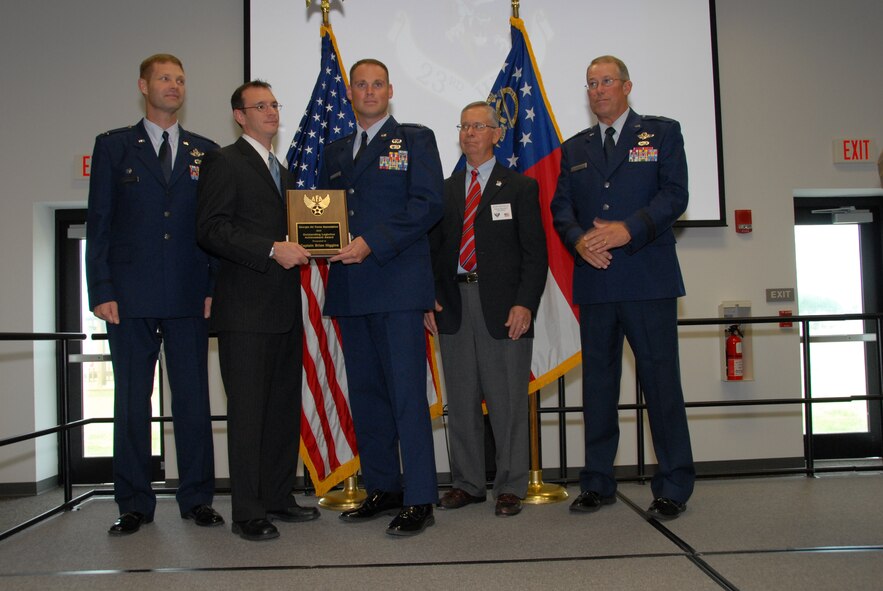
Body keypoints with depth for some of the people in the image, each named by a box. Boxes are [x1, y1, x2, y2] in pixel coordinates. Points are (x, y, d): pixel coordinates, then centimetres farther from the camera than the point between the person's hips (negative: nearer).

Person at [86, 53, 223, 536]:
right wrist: (101, 291, -5)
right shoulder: (114, 146, 8)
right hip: (130, 295, -1)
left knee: (193, 398, 4)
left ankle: (196, 499, 16)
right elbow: (98, 222, 3)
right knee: (131, 401, 6)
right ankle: (134, 505, 17)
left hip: (189, 296, 1)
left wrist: (216, 287, 1)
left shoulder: (205, 152, 12)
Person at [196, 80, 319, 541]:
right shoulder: (224, 162, -2)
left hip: (285, 306, 8)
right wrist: (272, 250, -20)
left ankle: (278, 497, 22)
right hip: (246, 309, -8)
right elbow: (211, 229, -14)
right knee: (248, 409, -4)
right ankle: (247, 512, 4)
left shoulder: (281, 170, 23)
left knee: (285, 406, 11)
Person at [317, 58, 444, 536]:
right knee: (365, 394, 10)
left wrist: (372, 243, -16)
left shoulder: (415, 139, 5)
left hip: (397, 283, -6)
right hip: (349, 288, 6)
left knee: (407, 394, -7)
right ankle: (383, 488, 22)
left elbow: (428, 204, -7)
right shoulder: (335, 152, 22)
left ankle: (419, 500, 0)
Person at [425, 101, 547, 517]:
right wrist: (429, 299, 2)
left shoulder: (520, 187, 5)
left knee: (508, 402, 1)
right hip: (453, 306, 4)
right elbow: (433, 248, 14)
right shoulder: (444, 190, 16)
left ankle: (510, 487, 13)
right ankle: (467, 483, 21)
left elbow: (534, 253, -1)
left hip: (503, 308, -3)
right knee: (461, 402, 9)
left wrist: (525, 304, -12)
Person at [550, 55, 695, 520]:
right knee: (597, 383, 8)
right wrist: (579, 239, -9)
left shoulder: (662, 132, 9)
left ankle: (673, 487, 9)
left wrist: (628, 230, -17)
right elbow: (561, 206, 12)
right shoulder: (574, 148, 20)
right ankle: (598, 484, 17)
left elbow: (674, 195, -3)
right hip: (595, 281, 4)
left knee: (661, 380, -2)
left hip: (648, 278, -4)